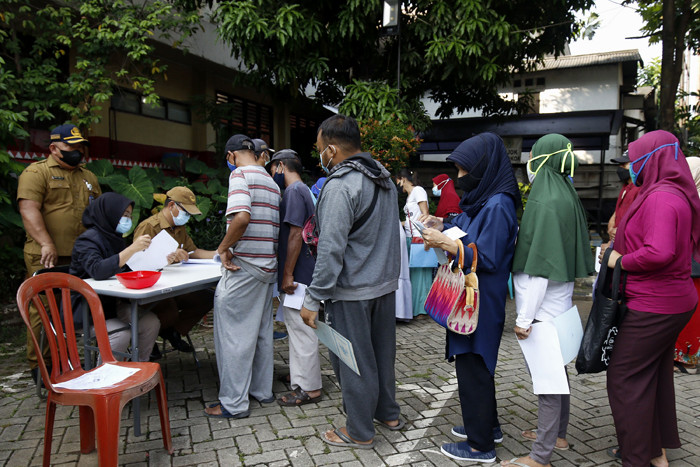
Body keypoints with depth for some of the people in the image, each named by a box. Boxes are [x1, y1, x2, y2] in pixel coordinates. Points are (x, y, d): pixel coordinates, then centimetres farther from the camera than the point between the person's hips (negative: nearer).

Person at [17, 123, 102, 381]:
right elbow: (28, 209, -14)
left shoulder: (88, 177, 19)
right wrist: (46, 244, -24)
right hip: (47, 258, -6)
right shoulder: (36, 172, -2)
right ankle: (39, 365, 9)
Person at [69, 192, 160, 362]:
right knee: (122, 334, -29)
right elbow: (98, 271, -32)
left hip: (111, 303, 7)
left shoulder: (114, 238, 10)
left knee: (151, 322, -16)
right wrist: (132, 248, -35)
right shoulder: (87, 239, -14)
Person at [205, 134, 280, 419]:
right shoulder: (271, 182, 17)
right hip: (268, 267, 9)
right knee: (261, 332, 17)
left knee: (233, 334, 1)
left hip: (244, 267, -9)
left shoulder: (240, 174, -10)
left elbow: (242, 217, -27)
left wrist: (223, 248, -15)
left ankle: (234, 403, 10)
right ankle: (262, 391, 29)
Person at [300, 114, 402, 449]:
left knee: (353, 360, 5)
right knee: (381, 350, 21)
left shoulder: (341, 186, -20)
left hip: (351, 291, -9)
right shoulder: (384, 179, 10)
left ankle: (359, 433, 20)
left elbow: (331, 249, -24)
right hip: (385, 283, 9)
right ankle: (388, 413, 37)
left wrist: (313, 299, -18)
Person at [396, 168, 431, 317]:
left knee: (419, 271, -6)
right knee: (412, 271, 8)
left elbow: (425, 214, -12)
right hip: (410, 237, 9)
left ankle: (422, 307, -1)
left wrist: (420, 237, -18)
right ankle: (413, 306, 13)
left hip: (419, 237, -9)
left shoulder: (418, 190, -5)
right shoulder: (409, 196, 21)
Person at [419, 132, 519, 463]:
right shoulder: (481, 199, 8)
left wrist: (444, 243, -21)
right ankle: (487, 426, 39)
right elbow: (464, 229, 18)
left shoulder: (497, 206, -21)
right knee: (476, 362, 21)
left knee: (472, 366, 3)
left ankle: (480, 446, 19)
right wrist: (440, 226, 1)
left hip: (481, 302, -10)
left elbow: (486, 258, -24)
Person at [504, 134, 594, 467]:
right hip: (557, 304, 10)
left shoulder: (547, 202, -19)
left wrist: (524, 318, -20)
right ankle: (557, 434, 36)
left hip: (544, 307, -10)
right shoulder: (565, 196, 10)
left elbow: (540, 267, -23)